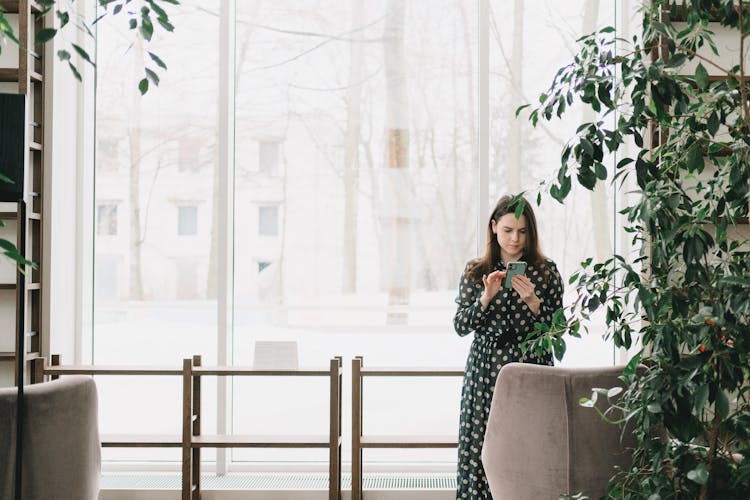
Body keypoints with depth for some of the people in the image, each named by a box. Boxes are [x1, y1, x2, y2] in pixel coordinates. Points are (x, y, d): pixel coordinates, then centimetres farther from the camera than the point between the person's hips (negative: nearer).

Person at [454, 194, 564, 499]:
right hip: (485, 371, 1)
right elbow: (460, 326, 3)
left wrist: (533, 301, -13)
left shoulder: (546, 272, 6)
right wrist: (487, 296, -11)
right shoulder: (476, 272, 8)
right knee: (480, 449, -3)